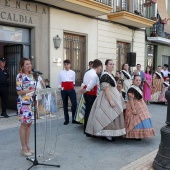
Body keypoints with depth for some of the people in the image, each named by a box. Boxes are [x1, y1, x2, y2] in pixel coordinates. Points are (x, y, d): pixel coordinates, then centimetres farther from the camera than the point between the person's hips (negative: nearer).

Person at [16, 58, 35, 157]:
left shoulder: (31, 75, 12)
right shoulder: (20, 76, -9)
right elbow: (19, 91, -13)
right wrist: (31, 91, -20)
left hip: (31, 103, 7)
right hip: (24, 103, -7)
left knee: (29, 124, 11)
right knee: (24, 125, 0)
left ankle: (27, 146, 21)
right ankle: (24, 148, 10)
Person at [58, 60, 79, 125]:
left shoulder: (73, 72, 4)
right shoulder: (61, 73, 3)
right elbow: (59, 82, 11)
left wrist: (72, 86, 4)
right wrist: (60, 87, 1)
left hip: (71, 90, 0)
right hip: (64, 90, 0)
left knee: (74, 103, -7)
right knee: (65, 105, 9)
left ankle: (74, 119, 7)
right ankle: (66, 119, 22)